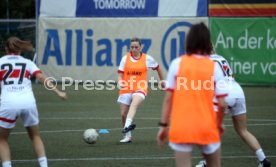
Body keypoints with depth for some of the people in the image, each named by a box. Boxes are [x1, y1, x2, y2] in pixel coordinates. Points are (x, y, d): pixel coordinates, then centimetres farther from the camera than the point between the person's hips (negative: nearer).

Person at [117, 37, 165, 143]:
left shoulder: (147, 58, 3)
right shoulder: (125, 59, 4)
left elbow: (157, 68, 20)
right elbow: (120, 75, 4)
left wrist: (162, 81, 28)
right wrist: (120, 82, -18)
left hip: (140, 88, -3)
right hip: (126, 89, 3)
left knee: (134, 103, -35)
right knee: (123, 114, -1)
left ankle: (127, 126, -54)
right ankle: (127, 136, 20)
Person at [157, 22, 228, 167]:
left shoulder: (177, 63, -1)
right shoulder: (214, 67, 0)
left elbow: (168, 98, -2)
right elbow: (222, 103, -2)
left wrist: (163, 125, 4)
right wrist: (219, 123, 14)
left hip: (180, 128, 0)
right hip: (207, 128, 1)